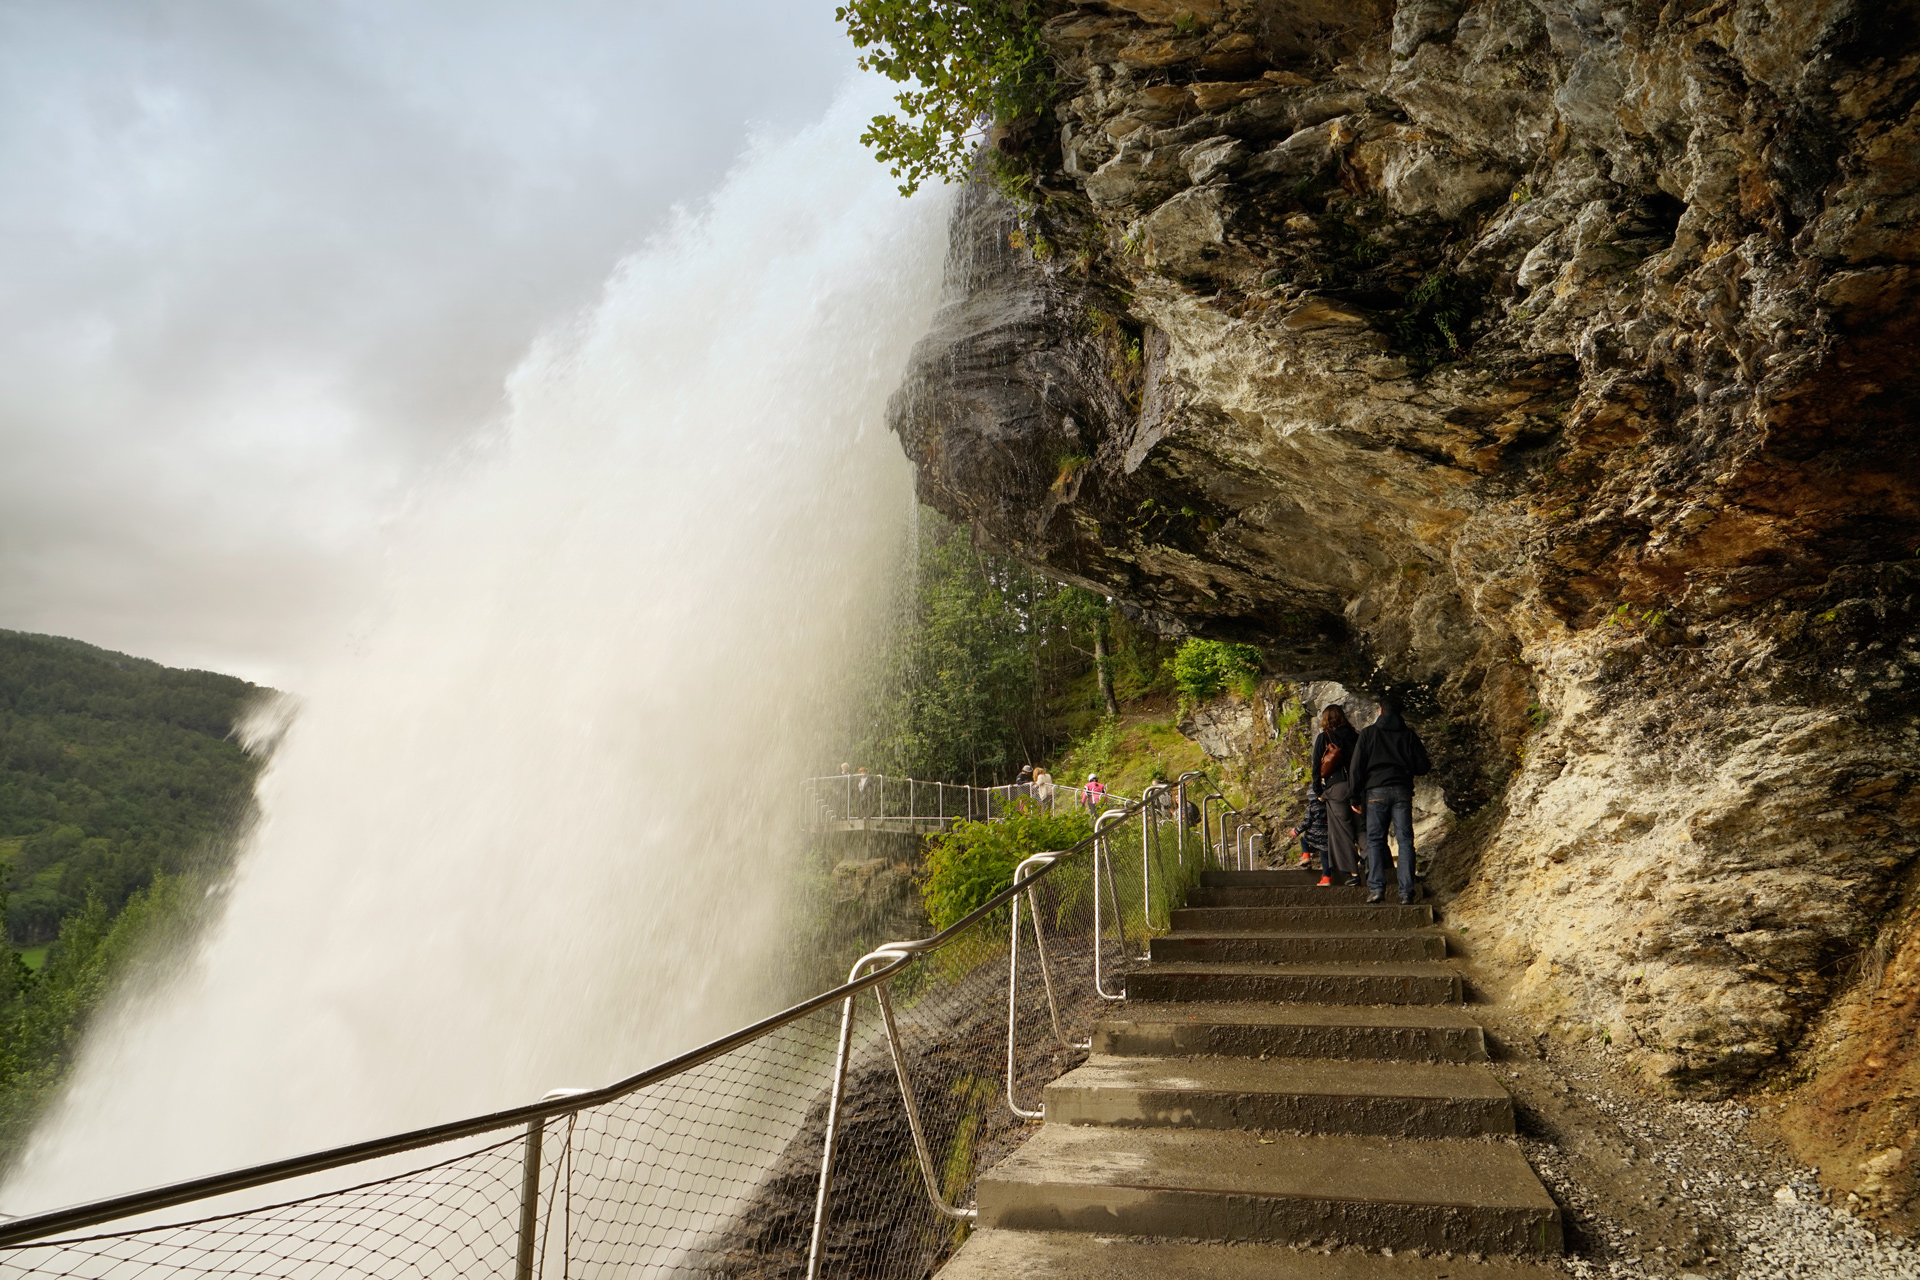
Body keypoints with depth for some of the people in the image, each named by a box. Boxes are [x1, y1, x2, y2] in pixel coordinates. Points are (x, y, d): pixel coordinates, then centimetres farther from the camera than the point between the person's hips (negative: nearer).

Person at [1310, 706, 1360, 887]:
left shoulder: (1323, 738, 0)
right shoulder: (1355, 737, 8)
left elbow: (1317, 766, -1)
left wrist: (1318, 791, 7)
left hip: (1336, 788, -3)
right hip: (1356, 788, 3)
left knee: (1342, 830, -2)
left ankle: (1353, 872, -6)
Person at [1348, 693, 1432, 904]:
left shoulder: (1368, 733, 3)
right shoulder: (1409, 735, 8)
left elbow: (1357, 767, 0)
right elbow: (1422, 767, 6)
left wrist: (1355, 797, 5)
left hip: (1376, 791, -1)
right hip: (1402, 791, 2)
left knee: (1375, 840, 2)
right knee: (1405, 841, 2)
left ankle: (1376, 887, -8)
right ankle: (1406, 891, -3)